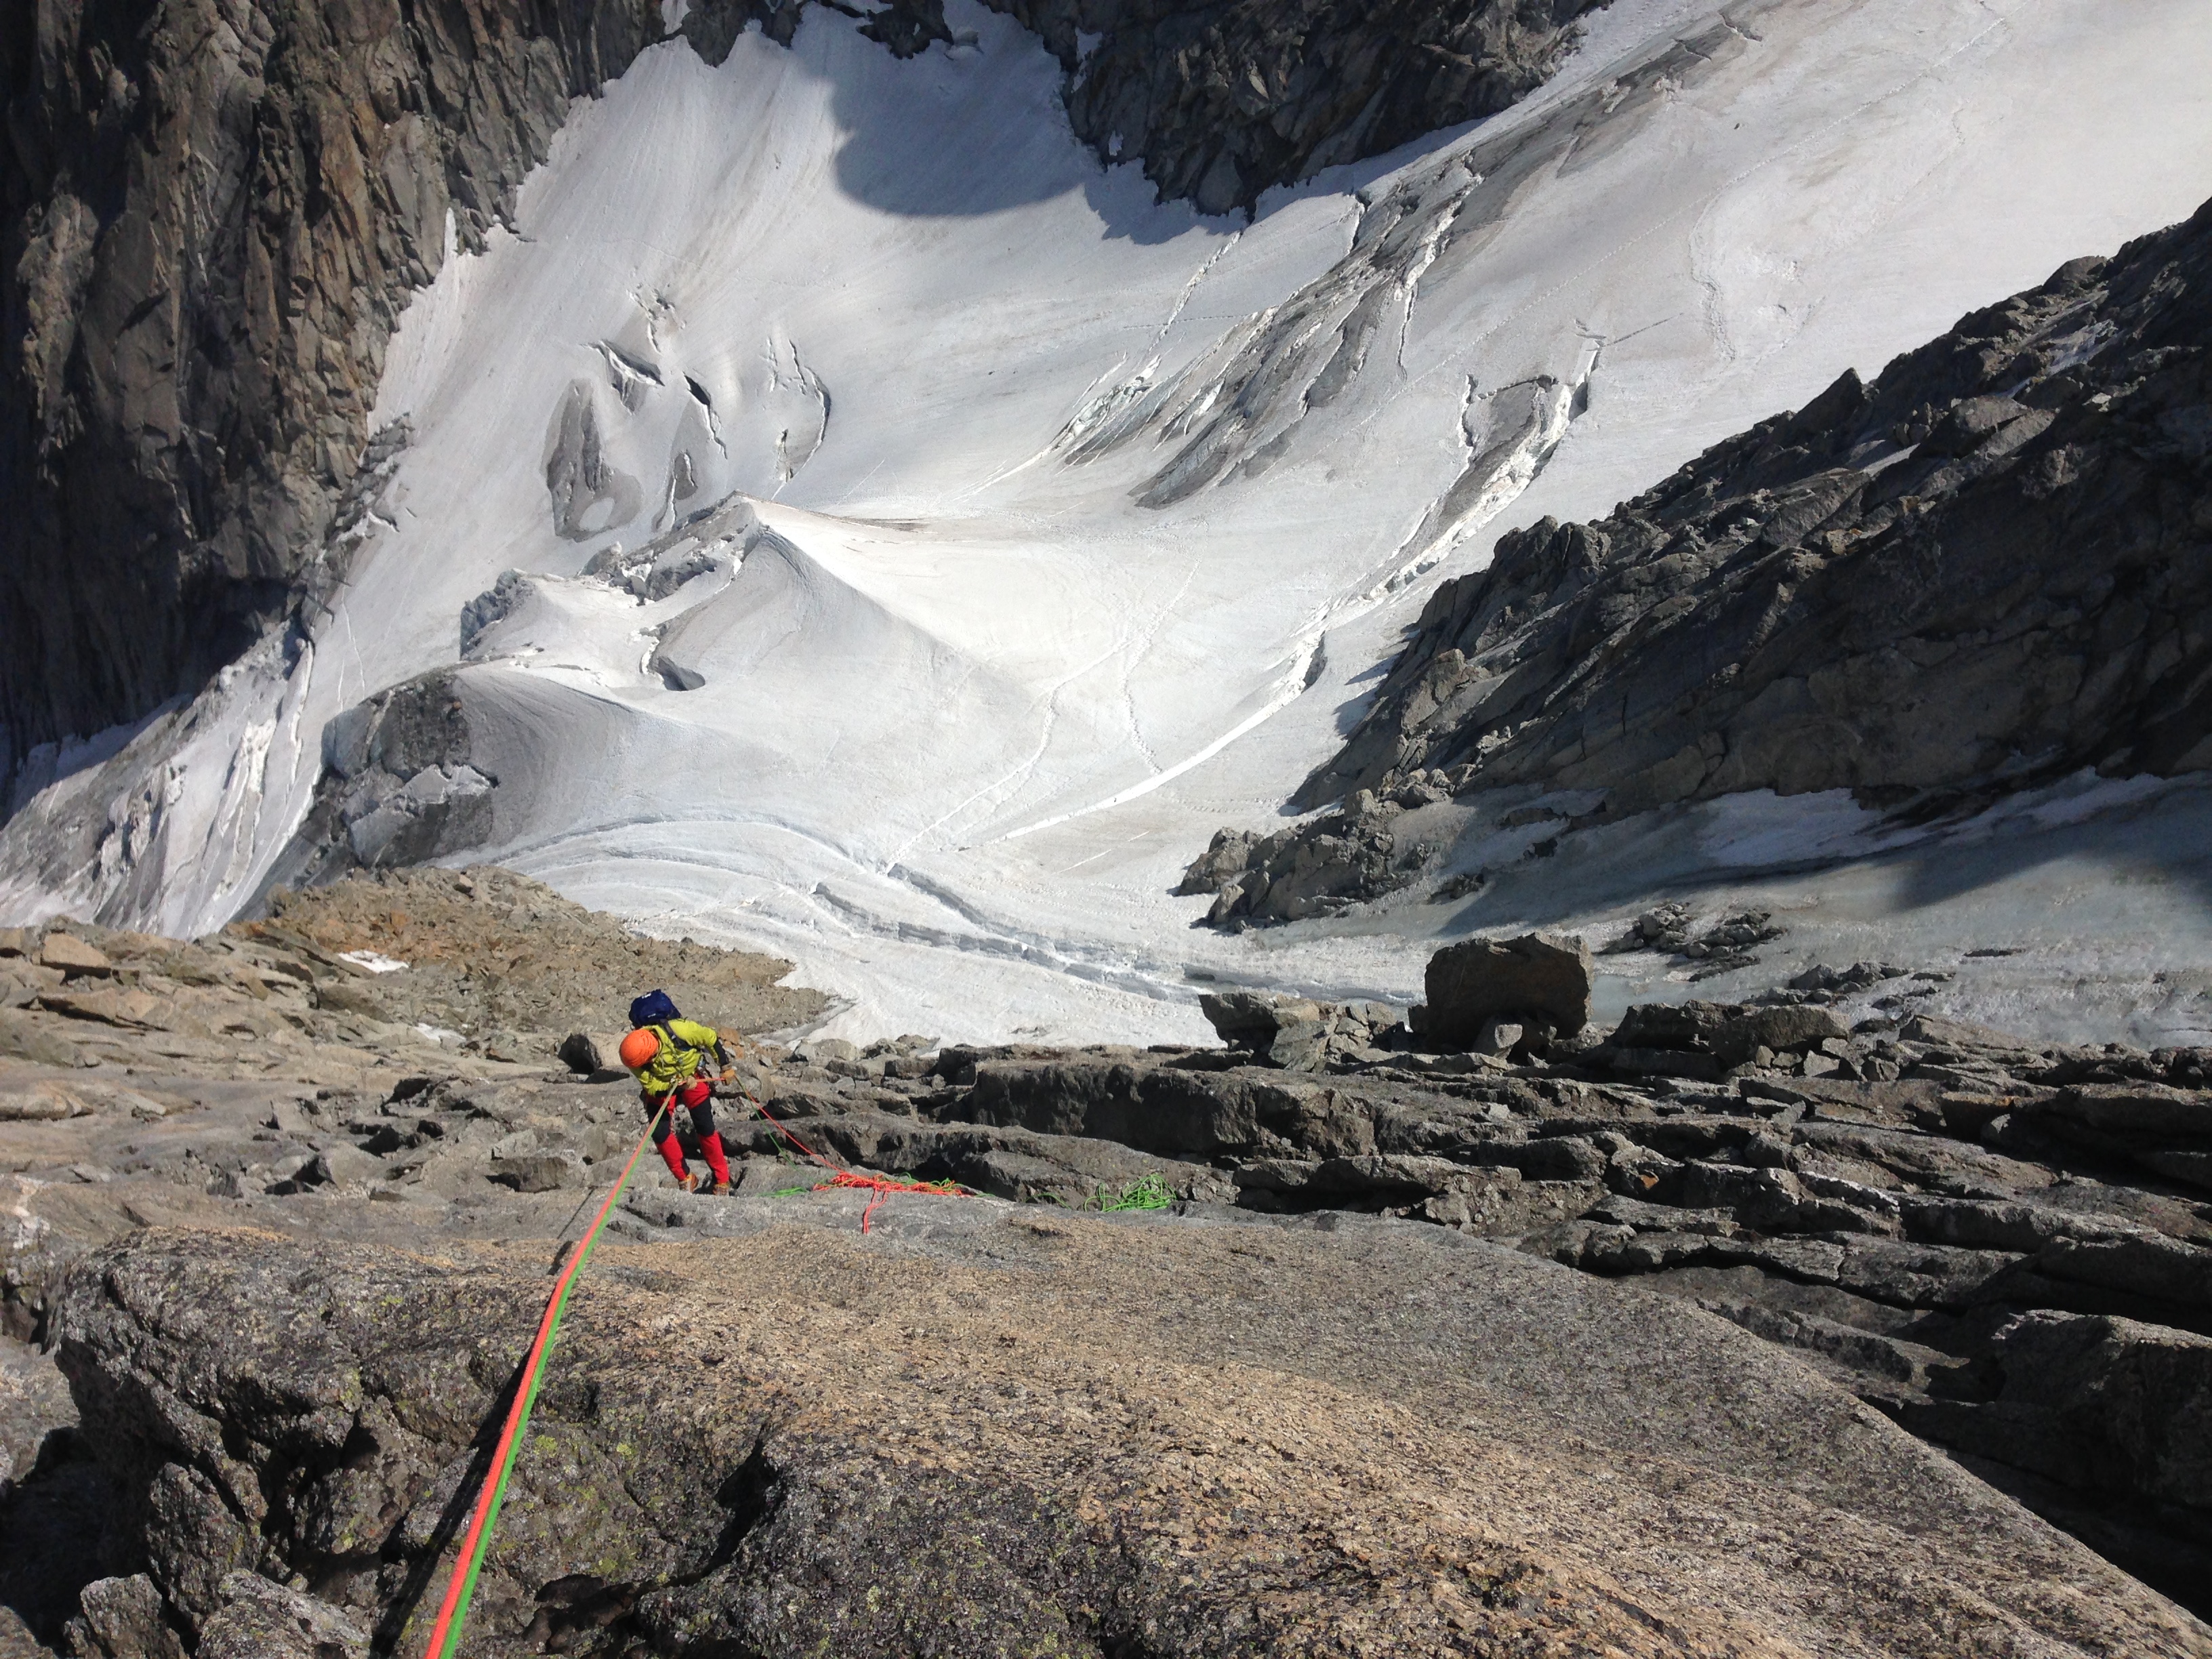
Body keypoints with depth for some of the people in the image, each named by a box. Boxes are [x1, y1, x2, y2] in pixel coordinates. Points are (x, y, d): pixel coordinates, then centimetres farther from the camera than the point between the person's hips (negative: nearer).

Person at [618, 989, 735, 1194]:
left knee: (705, 1128, -5)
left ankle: (722, 1180, 9)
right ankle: (686, 1179, 10)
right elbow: (651, 1085, -18)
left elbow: (710, 1037, -19)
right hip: (661, 1086, 2)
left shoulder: (678, 1030, -38)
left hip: (692, 1076, -2)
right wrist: (676, 1085, -37)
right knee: (660, 1133, -7)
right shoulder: (632, 1055, -30)